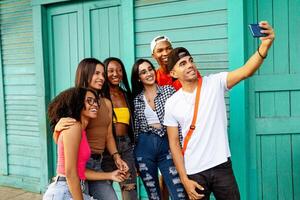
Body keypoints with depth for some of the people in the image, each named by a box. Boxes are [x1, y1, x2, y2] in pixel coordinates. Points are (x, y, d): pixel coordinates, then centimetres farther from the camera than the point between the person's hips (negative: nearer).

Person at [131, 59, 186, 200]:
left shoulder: (169, 90, 2)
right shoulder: (136, 99, 8)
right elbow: (135, 128, 11)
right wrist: (132, 156, 10)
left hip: (167, 144, -2)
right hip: (144, 147, 2)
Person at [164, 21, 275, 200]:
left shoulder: (215, 83, -5)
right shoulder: (172, 104, -3)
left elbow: (246, 71, -21)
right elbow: (174, 143, -1)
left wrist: (265, 46, -38)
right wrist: (184, 180, -5)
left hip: (222, 166, 0)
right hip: (194, 172, 0)